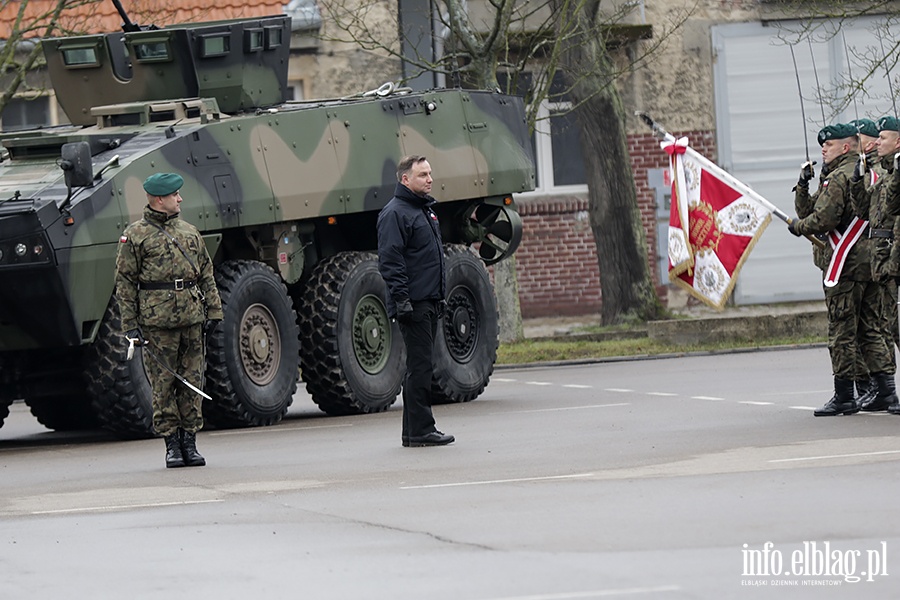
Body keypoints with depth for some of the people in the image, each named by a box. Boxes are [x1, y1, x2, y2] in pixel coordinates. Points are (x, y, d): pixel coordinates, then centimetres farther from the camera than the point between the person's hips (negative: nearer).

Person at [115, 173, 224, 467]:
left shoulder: (189, 232, 15)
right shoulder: (135, 236, 1)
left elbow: (206, 274, 18)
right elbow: (125, 282, 0)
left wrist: (213, 309, 9)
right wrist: (130, 323, -6)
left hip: (191, 318, 4)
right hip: (157, 320, -4)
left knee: (192, 380, 3)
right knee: (163, 384, -2)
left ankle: (189, 441, 10)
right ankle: (171, 443, 4)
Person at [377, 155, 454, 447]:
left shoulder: (426, 210, 19)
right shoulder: (395, 213, -11)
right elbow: (390, 261, -17)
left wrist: (441, 297, 24)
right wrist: (401, 299, -22)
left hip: (430, 303, 10)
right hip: (413, 304, -10)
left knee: (420, 367, 11)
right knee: (420, 366, -10)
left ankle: (414, 430, 16)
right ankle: (420, 430, -8)